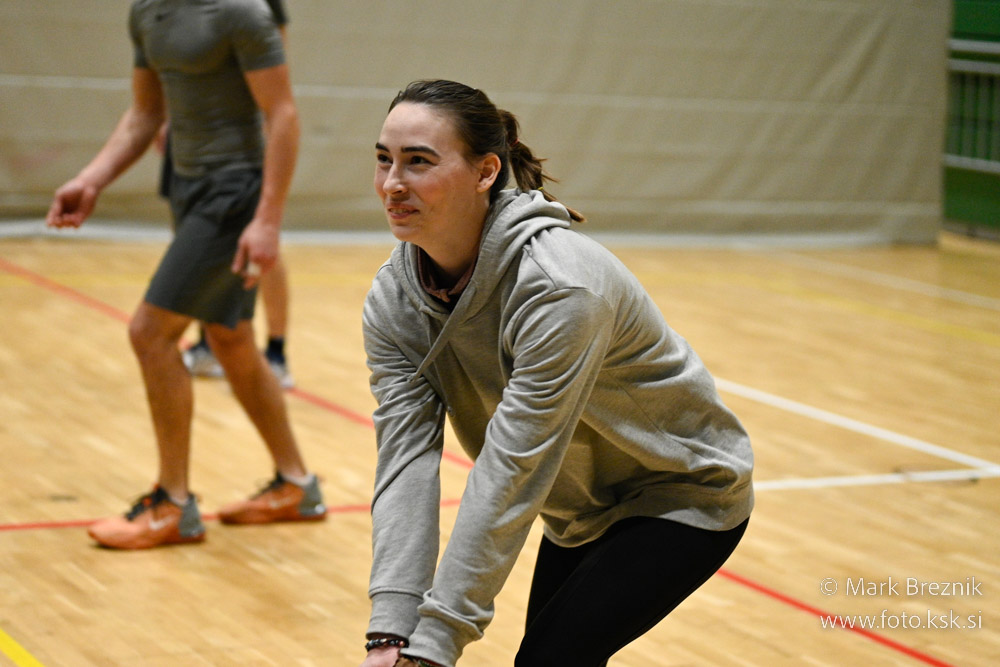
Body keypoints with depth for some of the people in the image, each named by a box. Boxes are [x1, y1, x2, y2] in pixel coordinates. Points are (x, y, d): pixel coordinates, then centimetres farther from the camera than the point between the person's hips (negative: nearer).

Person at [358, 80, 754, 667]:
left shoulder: (558, 286, -35)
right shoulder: (393, 301, -14)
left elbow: (512, 473, -36)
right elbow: (405, 458, -20)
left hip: (683, 494, -7)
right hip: (579, 507, 7)